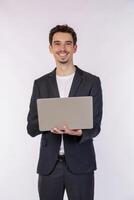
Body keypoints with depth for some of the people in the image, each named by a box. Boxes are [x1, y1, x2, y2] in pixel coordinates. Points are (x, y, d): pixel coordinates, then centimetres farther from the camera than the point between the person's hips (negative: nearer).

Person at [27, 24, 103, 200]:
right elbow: (31, 128, 4)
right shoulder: (41, 84, 6)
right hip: (48, 164, 2)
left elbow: (95, 126, -3)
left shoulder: (92, 82, 0)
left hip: (80, 164, -1)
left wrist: (79, 132, -25)